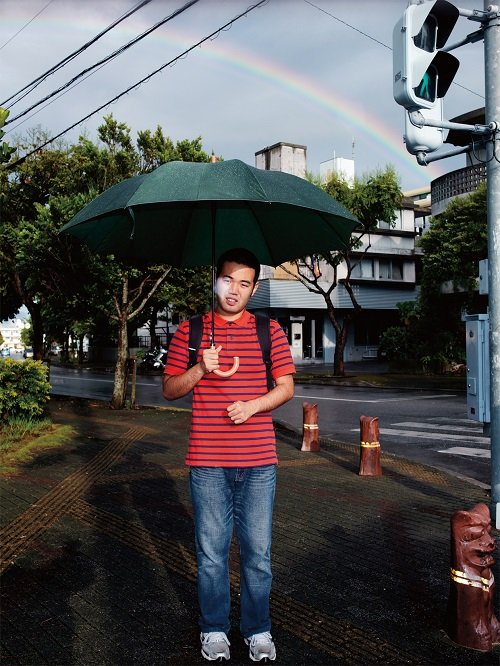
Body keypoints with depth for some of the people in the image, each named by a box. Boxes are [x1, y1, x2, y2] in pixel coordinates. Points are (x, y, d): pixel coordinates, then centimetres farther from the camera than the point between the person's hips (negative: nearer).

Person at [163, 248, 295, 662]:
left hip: (258, 462, 0)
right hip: (208, 462, 0)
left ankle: (258, 630, 27)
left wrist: (252, 405, -12)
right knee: (212, 552, 9)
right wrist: (200, 369, -13)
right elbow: (170, 390, 6)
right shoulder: (190, 330, 4)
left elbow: (286, 387, 6)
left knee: (258, 552, 9)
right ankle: (214, 629, 28)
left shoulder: (270, 330, 5)